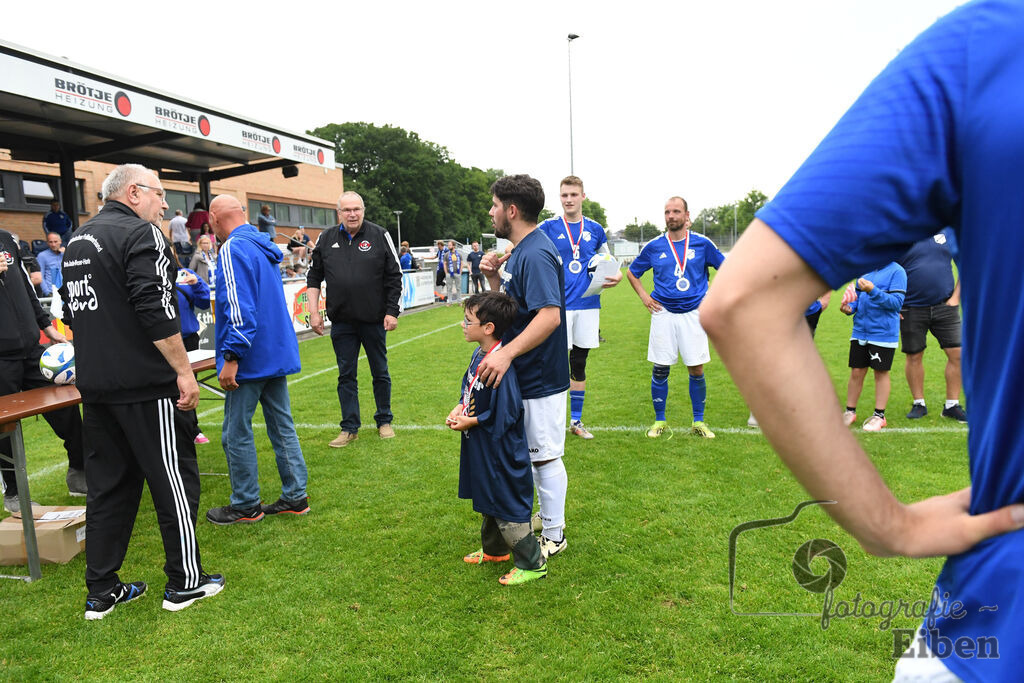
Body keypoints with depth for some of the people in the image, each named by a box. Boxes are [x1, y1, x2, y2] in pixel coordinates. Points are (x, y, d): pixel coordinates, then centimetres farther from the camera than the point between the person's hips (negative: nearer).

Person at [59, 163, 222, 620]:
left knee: (108, 486, 14)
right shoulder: (140, 234, -12)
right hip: (145, 384, -8)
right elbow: (156, 310, -21)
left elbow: (72, 312, 23)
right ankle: (185, 582, 13)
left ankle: (101, 592, 22)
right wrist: (184, 371, -17)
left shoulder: (76, 242, 16)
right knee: (173, 479, 3)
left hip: (94, 386, 9)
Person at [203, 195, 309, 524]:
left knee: (236, 433, 3)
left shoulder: (233, 249, -14)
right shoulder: (264, 247, 15)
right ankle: (295, 497, 18)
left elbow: (239, 308, -23)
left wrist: (231, 357, -21)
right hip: (278, 353, 9)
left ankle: (246, 505, 14)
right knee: (282, 426, 12)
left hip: (250, 358, -9)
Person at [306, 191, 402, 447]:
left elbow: (394, 277, -1)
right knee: (346, 375, 7)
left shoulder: (379, 236, -2)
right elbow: (314, 277, 11)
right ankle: (350, 428, 17)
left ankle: (384, 421, 26)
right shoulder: (326, 239, 5)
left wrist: (392, 312, -5)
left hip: (374, 320, -2)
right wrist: (314, 311, 4)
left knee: (380, 372, 10)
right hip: (341, 321, 2)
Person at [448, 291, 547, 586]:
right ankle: (494, 550, 44)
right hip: (482, 451, 10)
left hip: (500, 455, -10)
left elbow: (505, 415, -27)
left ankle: (532, 564, 19)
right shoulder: (479, 354, 2)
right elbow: (469, 390, 16)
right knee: (489, 502, 25)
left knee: (508, 508, 3)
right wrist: (460, 407, -3)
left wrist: (471, 422, -18)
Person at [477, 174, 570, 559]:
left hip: (540, 379, -10)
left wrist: (506, 353, -37)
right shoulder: (519, 251, 12)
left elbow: (549, 315, -32)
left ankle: (553, 536, 17)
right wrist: (493, 277, 0)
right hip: (525, 374, 10)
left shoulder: (536, 254, -21)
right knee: (536, 452, 21)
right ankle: (547, 517, 37)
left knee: (545, 456, 3)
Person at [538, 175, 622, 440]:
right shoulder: (548, 227, -1)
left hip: (588, 304, 3)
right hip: (559, 305, -3)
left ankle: (576, 420, 24)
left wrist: (616, 275, 0)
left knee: (579, 363, 12)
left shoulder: (594, 229, 8)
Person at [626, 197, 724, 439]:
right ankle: (659, 421, 16)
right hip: (663, 313, 0)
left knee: (696, 369, 3)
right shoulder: (654, 247, 3)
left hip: (693, 313, 0)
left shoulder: (702, 244, 1)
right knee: (660, 369, 2)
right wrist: (644, 296, 6)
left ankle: (699, 421, 17)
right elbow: (632, 272, 17)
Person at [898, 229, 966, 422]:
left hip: (945, 306, 2)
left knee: (957, 354, -2)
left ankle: (952, 405, 13)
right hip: (912, 310, -2)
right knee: (914, 356, 6)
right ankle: (918, 404, 22)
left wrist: (955, 297, 3)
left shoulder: (948, 232, 6)